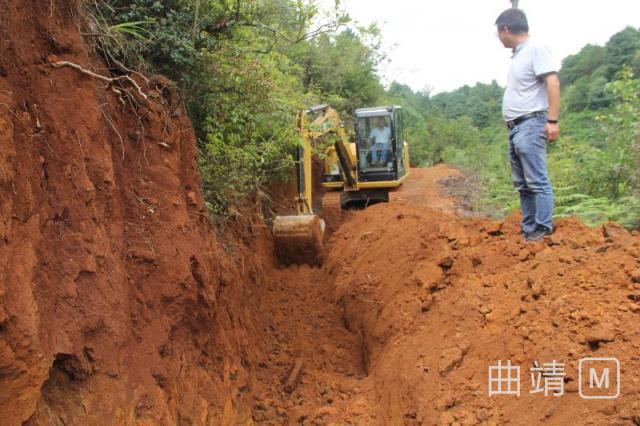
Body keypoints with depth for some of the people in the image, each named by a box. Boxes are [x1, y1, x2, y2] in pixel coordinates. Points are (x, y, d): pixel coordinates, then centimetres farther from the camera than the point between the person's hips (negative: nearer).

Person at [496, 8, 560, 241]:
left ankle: (543, 229, -5)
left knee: (537, 182, -9)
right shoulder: (518, 55, 19)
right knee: (522, 184, 11)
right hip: (516, 128, 10)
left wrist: (552, 121, -22)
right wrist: (512, 125, 15)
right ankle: (528, 229, 17)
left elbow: (553, 83, -16)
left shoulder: (536, 50, -7)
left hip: (530, 125, -10)